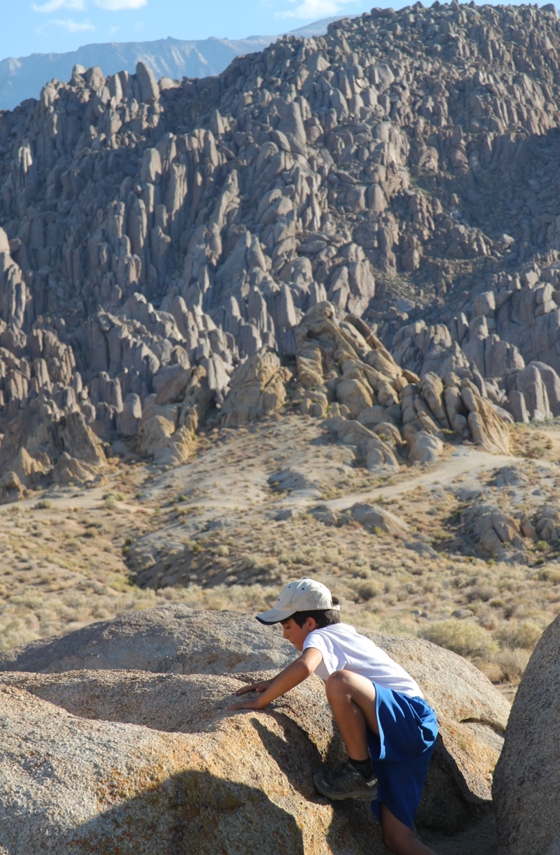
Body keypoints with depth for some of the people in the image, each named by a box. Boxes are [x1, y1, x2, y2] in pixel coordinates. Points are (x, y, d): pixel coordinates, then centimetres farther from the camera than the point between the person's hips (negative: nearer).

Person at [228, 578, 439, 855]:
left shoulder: (319, 637, -7)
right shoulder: (342, 634, 20)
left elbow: (304, 667, -32)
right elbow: (308, 667, 42)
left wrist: (260, 700, -21)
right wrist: (273, 683, 30)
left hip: (408, 717, -10)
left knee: (340, 682, -32)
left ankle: (360, 773, -17)